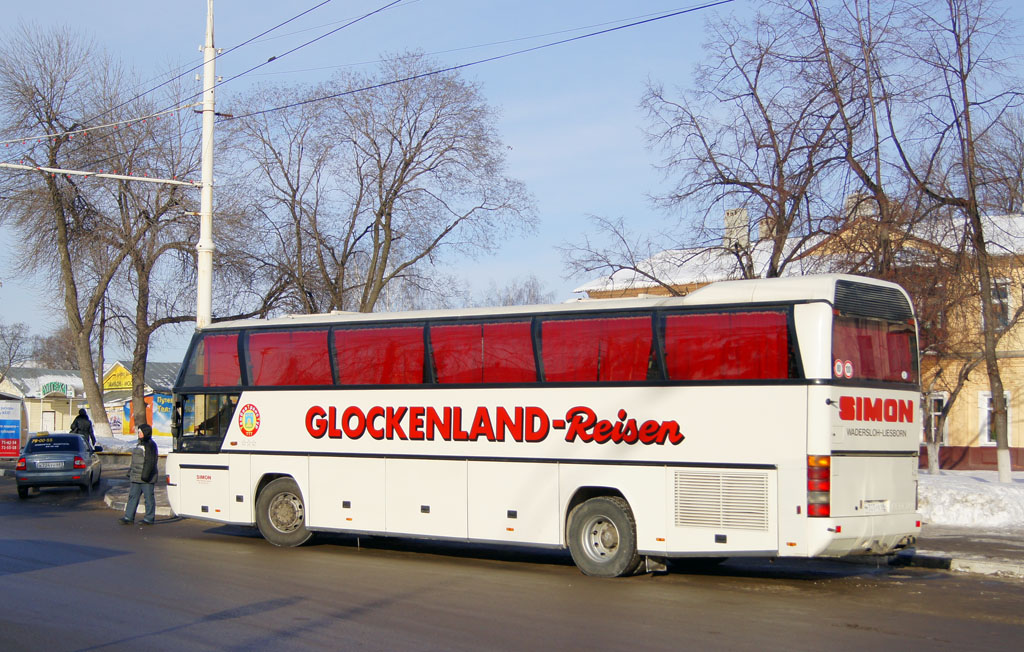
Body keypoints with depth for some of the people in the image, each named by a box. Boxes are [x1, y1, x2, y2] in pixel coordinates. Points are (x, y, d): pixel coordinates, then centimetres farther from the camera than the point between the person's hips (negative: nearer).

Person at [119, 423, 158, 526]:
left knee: (149, 497, -1)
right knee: (133, 496, 6)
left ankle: (149, 518, 5)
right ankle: (128, 517, 7)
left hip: (146, 478, -10)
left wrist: (145, 475, -23)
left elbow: (150, 461, -18)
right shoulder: (140, 444, 18)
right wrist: (130, 472, 22)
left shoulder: (150, 445, -12)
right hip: (136, 477, 10)